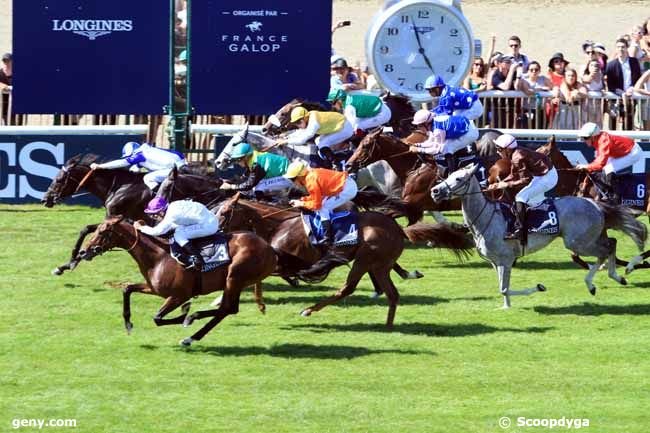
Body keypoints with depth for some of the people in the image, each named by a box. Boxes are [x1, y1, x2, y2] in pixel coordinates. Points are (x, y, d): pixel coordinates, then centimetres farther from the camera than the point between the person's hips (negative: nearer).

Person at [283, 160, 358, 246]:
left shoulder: (311, 181, -19)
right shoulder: (311, 174, 9)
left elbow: (316, 204, -13)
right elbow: (317, 197, 20)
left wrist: (301, 204, -1)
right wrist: (301, 200, 12)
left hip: (347, 189, -10)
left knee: (322, 209, -6)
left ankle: (328, 239, -4)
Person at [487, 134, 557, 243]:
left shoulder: (518, 158, -21)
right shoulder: (516, 154, 10)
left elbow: (526, 180, -21)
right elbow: (513, 175, 18)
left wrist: (507, 184, -15)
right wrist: (499, 184, 8)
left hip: (547, 177, -11)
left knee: (521, 197, -14)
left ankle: (519, 230, -20)